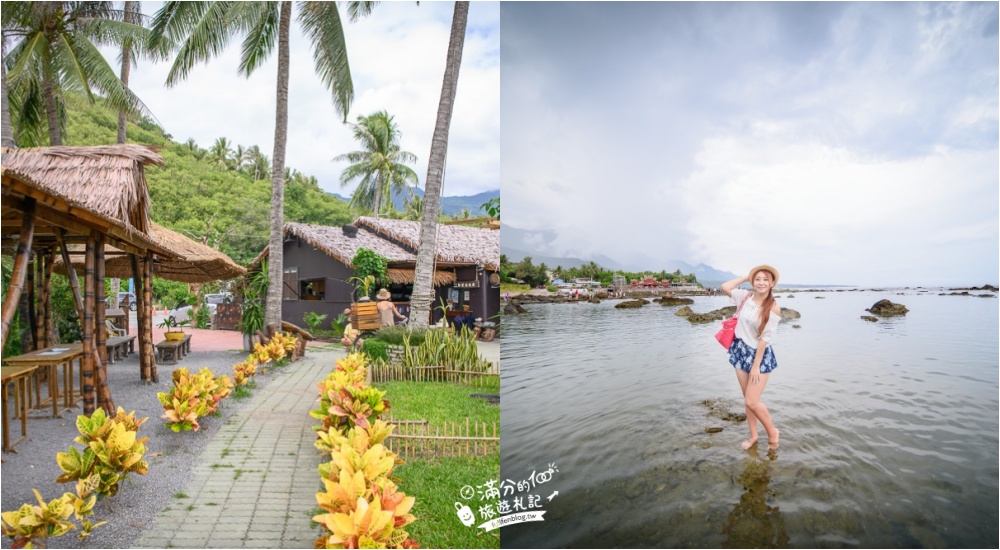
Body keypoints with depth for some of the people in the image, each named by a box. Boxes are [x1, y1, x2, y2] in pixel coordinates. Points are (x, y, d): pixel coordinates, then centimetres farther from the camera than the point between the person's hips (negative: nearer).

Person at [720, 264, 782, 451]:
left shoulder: (773, 308, -15)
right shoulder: (746, 296, -2)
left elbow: (765, 339, -15)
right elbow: (725, 287, -1)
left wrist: (756, 366, -14)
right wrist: (746, 277, -1)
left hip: (760, 356, -5)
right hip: (741, 352, 5)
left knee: (752, 402, -7)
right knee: (748, 399, 13)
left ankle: (772, 432, 17)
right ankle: (753, 436, 29)